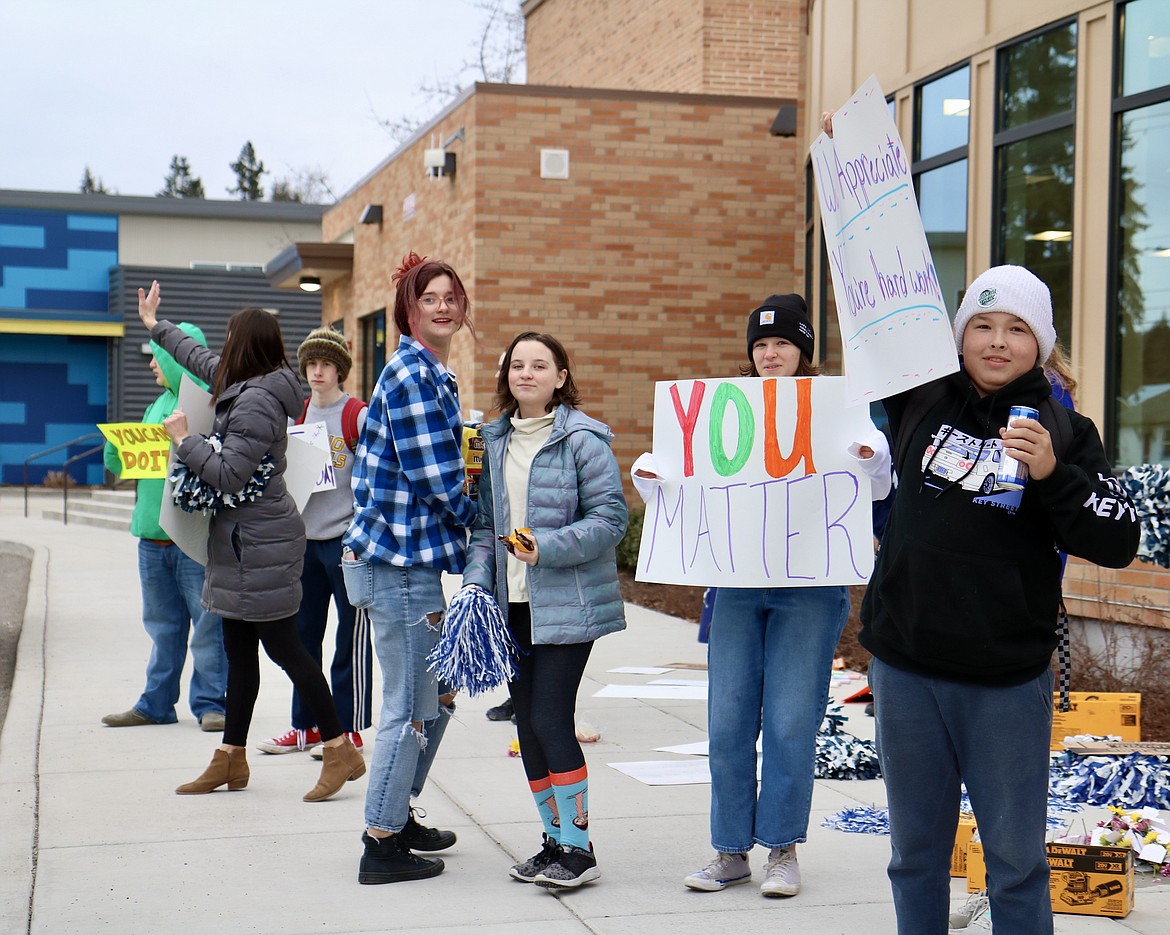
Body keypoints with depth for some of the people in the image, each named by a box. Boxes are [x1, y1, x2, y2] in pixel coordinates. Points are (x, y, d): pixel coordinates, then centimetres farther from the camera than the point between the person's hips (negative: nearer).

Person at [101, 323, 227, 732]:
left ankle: (210, 702, 8)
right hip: (153, 532, 8)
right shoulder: (158, 406, 17)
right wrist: (119, 452, -2)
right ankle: (156, 704, 22)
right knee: (163, 624, 14)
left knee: (208, 621, 0)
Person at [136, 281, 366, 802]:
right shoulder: (246, 387, 10)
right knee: (239, 651, 12)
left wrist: (183, 439, -11)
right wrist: (156, 326, 43)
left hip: (260, 544, -10)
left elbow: (228, 475, -23)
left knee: (282, 646, -6)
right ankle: (231, 759, 19)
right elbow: (202, 360, 30)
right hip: (243, 543, 10)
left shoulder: (257, 402, -19)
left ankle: (340, 750, 0)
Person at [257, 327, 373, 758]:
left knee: (350, 638, 0)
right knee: (302, 634, 10)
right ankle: (306, 725, 20)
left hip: (346, 537, -6)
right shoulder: (298, 413, 12)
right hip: (305, 537, 7)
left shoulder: (357, 415, -7)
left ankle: (349, 729, 8)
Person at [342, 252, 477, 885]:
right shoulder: (412, 375, -16)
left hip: (412, 558, 10)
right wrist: (489, 523, -3)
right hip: (400, 562, -10)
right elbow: (437, 480, -18)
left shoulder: (432, 375, 16)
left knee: (436, 694, 19)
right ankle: (382, 846, 9)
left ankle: (398, 815, 33)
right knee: (411, 707, -2)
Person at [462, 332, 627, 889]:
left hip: (567, 604, -6)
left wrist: (549, 547, -23)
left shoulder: (582, 438, -8)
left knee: (550, 718, -11)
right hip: (513, 603, 7)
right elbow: (486, 523, 14)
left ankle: (578, 849, 1)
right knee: (526, 722, 9)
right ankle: (555, 840, 22)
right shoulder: (495, 441, 12)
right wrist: (477, 581, 0)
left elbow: (610, 517, -12)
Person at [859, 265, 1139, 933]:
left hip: (1008, 681, -2)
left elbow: (1119, 542, -5)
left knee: (1017, 861, 6)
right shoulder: (918, 401, 3)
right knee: (915, 854, 14)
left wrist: (1052, 476, -19)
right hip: (905, 669, 2)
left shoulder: (1065, 431, -1)